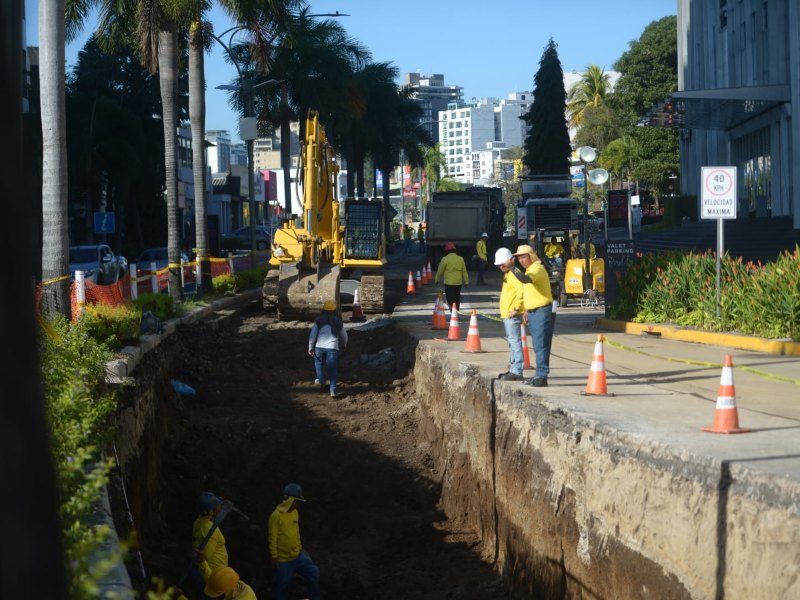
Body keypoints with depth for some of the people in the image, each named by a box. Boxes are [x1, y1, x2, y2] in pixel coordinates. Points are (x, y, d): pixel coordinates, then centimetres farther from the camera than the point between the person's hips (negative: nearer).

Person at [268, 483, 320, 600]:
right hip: (284, 559, -6)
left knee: (314, 573, 3)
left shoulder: (295, 512, 2)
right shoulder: (276, 515, -21)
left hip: (298, 555, 6)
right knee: (283, 584, 8)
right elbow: (273, 538, -17)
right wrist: (274, 557, -15)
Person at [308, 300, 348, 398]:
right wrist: (344, 345, 37)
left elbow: (313, 334, 0)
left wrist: (310, 347, 7)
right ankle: (333, 390, -3)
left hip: (319, 346, 0)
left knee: (318, 362, 28)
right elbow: (344, 336, 19)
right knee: (332, 369, 3)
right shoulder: (338, 321, 8)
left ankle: (321, 381, 33)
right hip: (333, 347, 0)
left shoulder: (318, 320, 4)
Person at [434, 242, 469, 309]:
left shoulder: (445, 259, -9)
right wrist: (466, 281, 15)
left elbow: (440, 271, -2)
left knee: (450, 300, -3)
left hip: (449, 283, -5)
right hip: (458, 283, 5)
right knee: (457, 300, 16)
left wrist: (436, 280, 12)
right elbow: (464, 271, 8)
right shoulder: (460, 259, 4)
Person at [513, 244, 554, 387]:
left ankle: (542, 376, -14)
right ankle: (539, 375, 18)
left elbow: (526, 279, -35)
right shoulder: (529, 270, 19)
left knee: (541, 345, -12)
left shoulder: (537, 269, -13)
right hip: (532, 312, 10)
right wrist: (526, 311, 25)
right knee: (538, 346, 13)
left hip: (542, 311, -10)